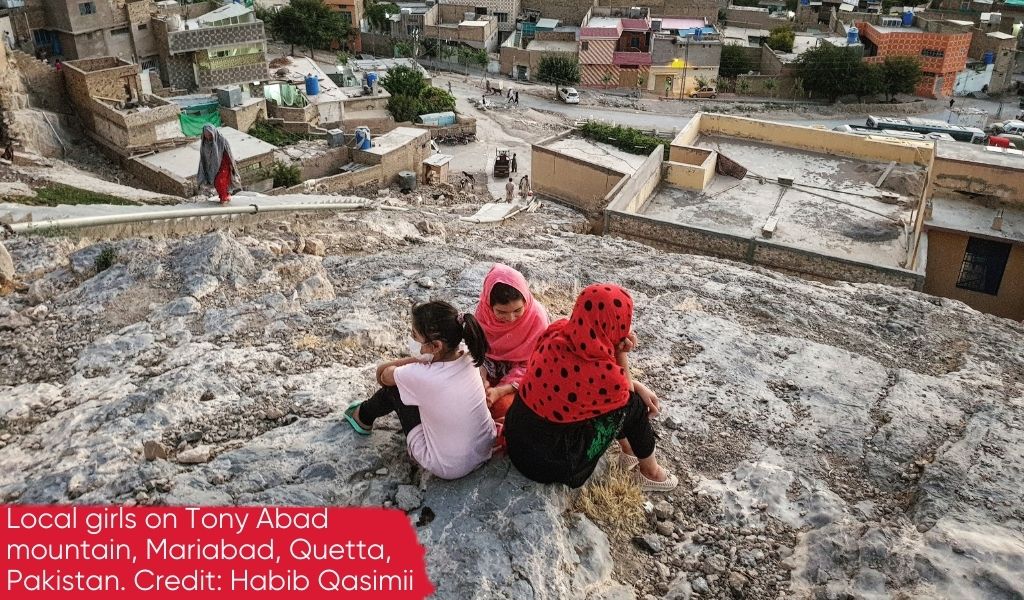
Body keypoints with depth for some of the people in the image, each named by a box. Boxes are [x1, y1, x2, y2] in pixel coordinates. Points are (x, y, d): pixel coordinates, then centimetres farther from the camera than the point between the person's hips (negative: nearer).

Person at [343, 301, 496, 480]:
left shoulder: (419, 376, -29)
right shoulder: (469, 356, -15)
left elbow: (383, 375, -5)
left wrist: (417, 361, 9)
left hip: (447, 468, -5)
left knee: (394, 386, 7)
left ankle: (363, 417, 38)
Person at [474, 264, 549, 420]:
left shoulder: (537, 317, -27)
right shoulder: (483, 309, -19)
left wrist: (500, 391, -31)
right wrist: (483, 379, -25)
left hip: (520, 374, -3)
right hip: (493, 365, 3)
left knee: (501, 405, -25)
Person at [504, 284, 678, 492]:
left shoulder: (559, 332, -11)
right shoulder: (607, 376, -27)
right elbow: (627, 393, -1)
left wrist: (638, 386, 4)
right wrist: (621, 353, -10)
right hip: (549, 463, -6)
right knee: (632, 403, 5)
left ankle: (629, 449, 44)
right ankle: (651, 473, 29)